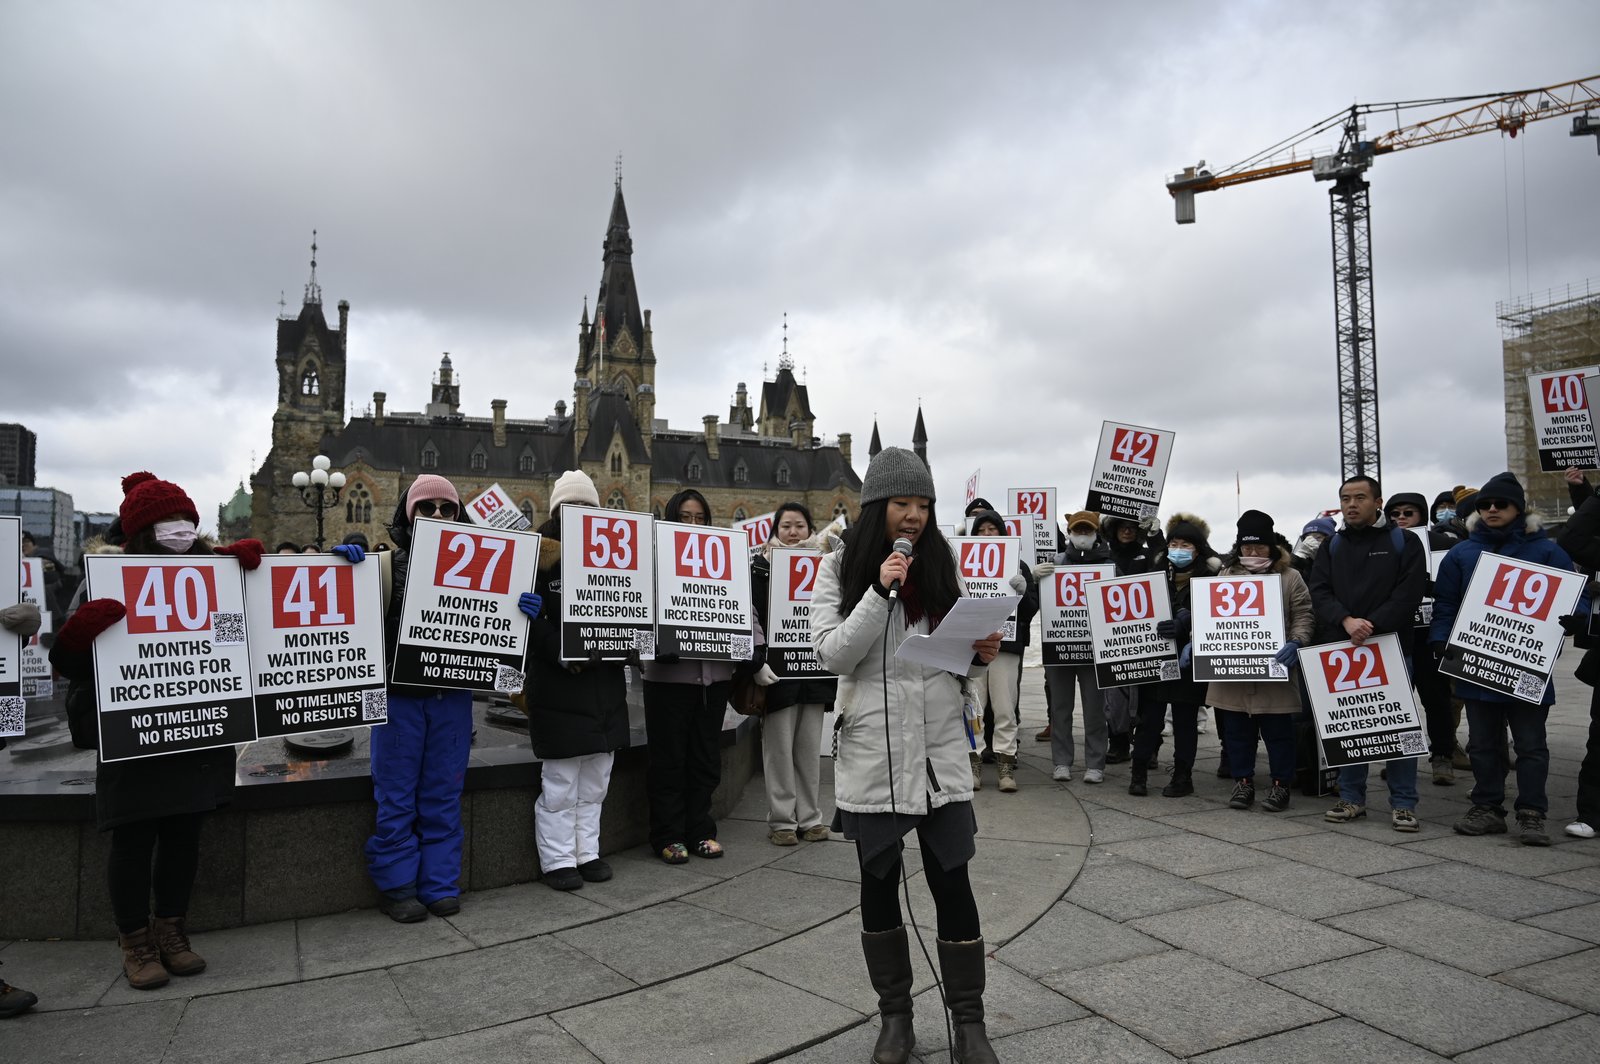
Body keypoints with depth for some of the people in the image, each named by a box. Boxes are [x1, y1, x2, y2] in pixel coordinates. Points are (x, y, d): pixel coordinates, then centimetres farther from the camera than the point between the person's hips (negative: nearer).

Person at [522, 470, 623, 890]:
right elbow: (528, 615, -11)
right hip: (558, 686, -5)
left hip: (605, 684, 5)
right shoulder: (539, 556, -3)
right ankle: (557, 860, 14)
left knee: (594, 781, 13)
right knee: (560, 782, 1)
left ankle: (587, 852, 26)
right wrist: (558, 651, -22)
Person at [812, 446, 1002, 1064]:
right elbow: (834, 655, -10)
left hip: (940, 745, 2)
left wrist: (980, 656, -7)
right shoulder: (840, 569, -1)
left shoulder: (940, 566, 8)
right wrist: (881, 590, -19)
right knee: (879, 880, 10)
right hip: (872, 747, -1)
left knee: (951, 879, 1)